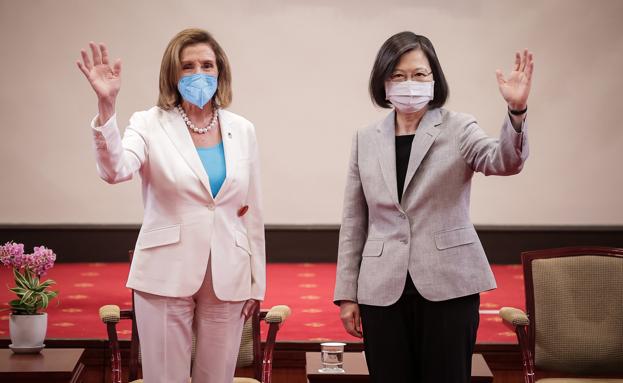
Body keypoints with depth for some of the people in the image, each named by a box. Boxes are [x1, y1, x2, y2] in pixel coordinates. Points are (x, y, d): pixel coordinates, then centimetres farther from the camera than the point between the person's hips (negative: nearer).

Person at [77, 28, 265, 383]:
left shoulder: (242, 130, 6)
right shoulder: (150, 124, -4)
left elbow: (252, 211, 10)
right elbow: (115, 170, -24)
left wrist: (257, 282, 9)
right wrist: (106, 105, -37)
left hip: (228, 278, 3)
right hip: (167, 276, -3)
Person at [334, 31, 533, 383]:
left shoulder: (458, 129, 1)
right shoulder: (366, 140, 9)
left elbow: (505, 161, -19)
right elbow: (354, 222, 10)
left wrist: (516, 111, -37)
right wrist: (347, 293, 7)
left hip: (447, 286, -2)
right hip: (383, 290, 2)